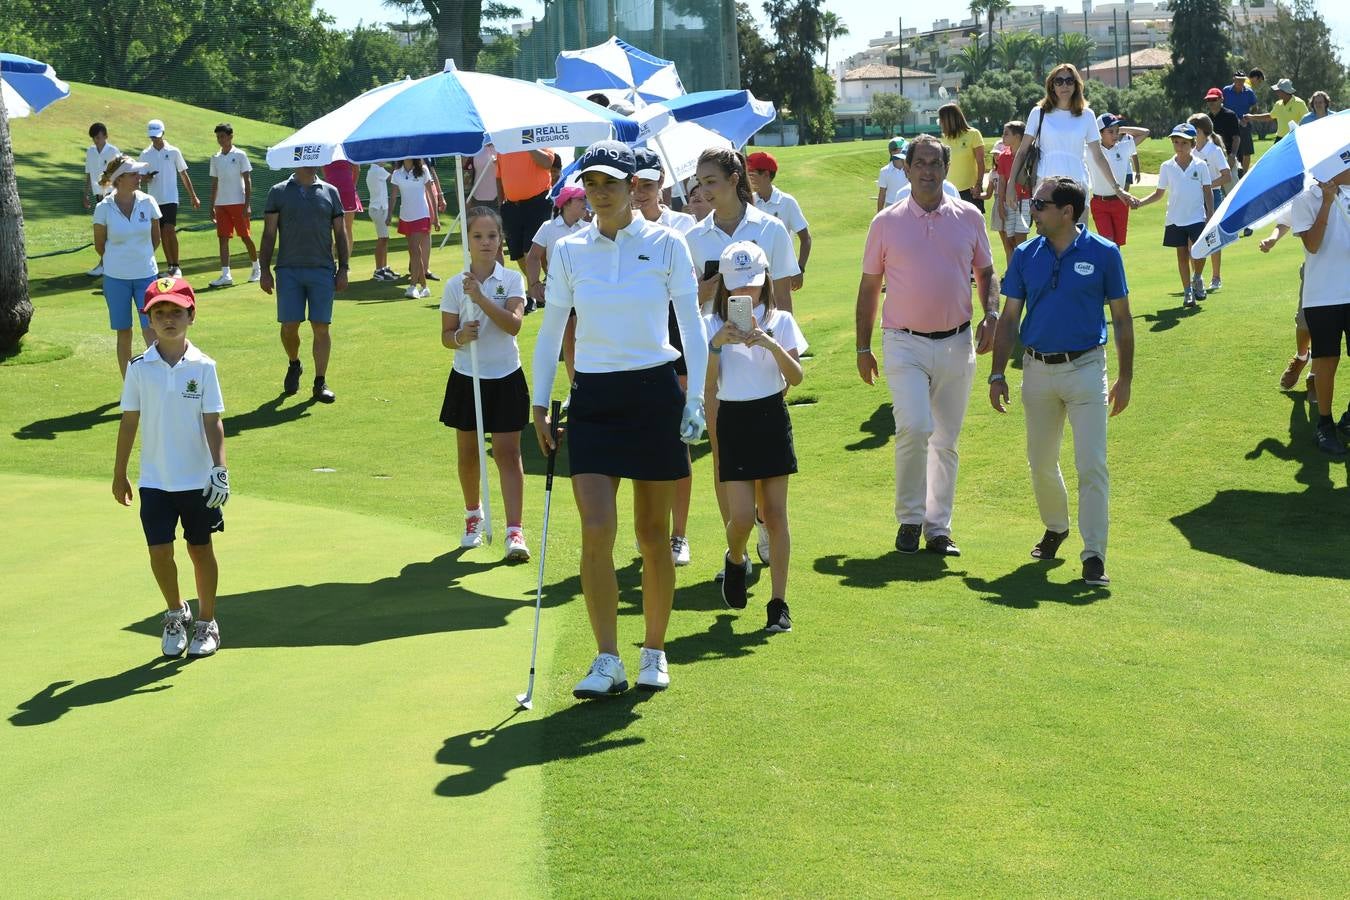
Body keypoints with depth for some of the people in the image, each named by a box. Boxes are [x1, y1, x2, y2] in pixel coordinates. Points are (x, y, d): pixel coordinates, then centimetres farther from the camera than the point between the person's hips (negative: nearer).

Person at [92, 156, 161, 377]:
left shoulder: (148, 203, -4)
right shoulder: (104, 208, -9)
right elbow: (99, 246, 3)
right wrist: (121, 261, 12)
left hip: (146, 275, 1)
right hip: (116, 278, -1)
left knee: (151, 330, -7)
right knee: (123, 333, 8)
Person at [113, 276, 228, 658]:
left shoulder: (203, 367, -6)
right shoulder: (140, 368, -2)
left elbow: (213, 422, -5)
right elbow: (129, 422, 4)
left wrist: (220, 469, -13)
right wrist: (119, 474, 7)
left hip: (198, 479, -1)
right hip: (154, 480, 1)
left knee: (200, 549, 9)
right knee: (159, 551, 0)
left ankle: (206, 623, 25)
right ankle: (176, 613, 25)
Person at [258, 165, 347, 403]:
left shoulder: (330, 192, 9)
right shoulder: (279, 192, 5)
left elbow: (340, 234, 11)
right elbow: (269, 234, 4)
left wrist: (343, 268, 4)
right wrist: (265, 270, -2)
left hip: (323, 270, 1)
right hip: (288, 270, -1)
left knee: (321, 327, -2)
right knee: (289, 325, -2)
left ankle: (320, 383, 6)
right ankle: (294, 365, 27)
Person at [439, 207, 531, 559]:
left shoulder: (512, 280, -4)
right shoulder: (454, 286, -2)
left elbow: (513, 324, -19)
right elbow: (446, 336, 1)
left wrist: (481, 297, -29)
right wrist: (461, 336, -21)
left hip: (506, 377, -2)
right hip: (466, 378, 2)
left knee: (507, 452, -7)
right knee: (467, 453, 12)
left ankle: (514, 531, -10)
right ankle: (473, 516, 34)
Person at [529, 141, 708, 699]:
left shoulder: (666, 245, -1)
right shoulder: (569, 251, 5)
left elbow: (692, 325, 1)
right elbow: (550, 331, 12)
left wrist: (696, 398, -6)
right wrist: (539, 404, 7)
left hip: (654, 392, -1)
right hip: (592, 400, 1)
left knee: (653, 532, 6)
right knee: (596, 532, -11)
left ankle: (654, 653, 19)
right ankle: (607, 661, -5)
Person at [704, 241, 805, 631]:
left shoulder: (780, 321, 3)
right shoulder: (713, 325, 1)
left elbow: (796, 377, -7)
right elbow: (707, 384, -8)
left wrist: (772, 345, -22)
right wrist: (716, 345, -22)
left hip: (772, 419, 1)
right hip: (733, 422, -1)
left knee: (775, 514, 0)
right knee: (742, 516, -8)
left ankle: (779, 603, 6)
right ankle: (735, 561, 27)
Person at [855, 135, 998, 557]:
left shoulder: (969, 217, 6)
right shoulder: (887, 222, 2)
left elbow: (985, 273, 15)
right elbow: (869, 286, 7)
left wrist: (991, 315, -4)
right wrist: (863, 347, 5)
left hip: (956, 344, 2)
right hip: (905, 344, -2)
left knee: (946, 440, 7)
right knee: (914, 428, -19)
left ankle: (939, 528, 17)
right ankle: (909, 519, -2)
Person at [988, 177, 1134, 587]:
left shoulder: (1103, 253, -6)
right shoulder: (1026, 255, 2)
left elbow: (1121, 317, 1)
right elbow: (1009, 317, 7)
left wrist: (1125, 378, -1)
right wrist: (997, 373, 1)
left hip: (1086, 368, -4)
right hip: (1037, 369, 4)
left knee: (1091, 465, -8)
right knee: (1041, 462, 14)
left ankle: (1094, 555, -5)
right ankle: (1055, 528, 38)